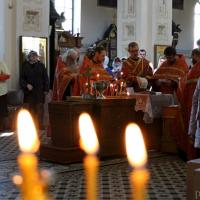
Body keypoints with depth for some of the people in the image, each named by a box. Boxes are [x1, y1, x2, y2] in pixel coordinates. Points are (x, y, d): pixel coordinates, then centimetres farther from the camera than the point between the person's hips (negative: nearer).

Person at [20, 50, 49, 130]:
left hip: (39, 90, 0)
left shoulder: (41, 65, 5)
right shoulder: (25, 66, 5)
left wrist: (46, 89, 0)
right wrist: (26, 85, -12)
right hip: (29, 91, 0)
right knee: (29, 107, -3)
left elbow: (45, 78, 5)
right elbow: (22, 78, 6)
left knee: (39, 107, 2)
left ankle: (40, 123, 8)